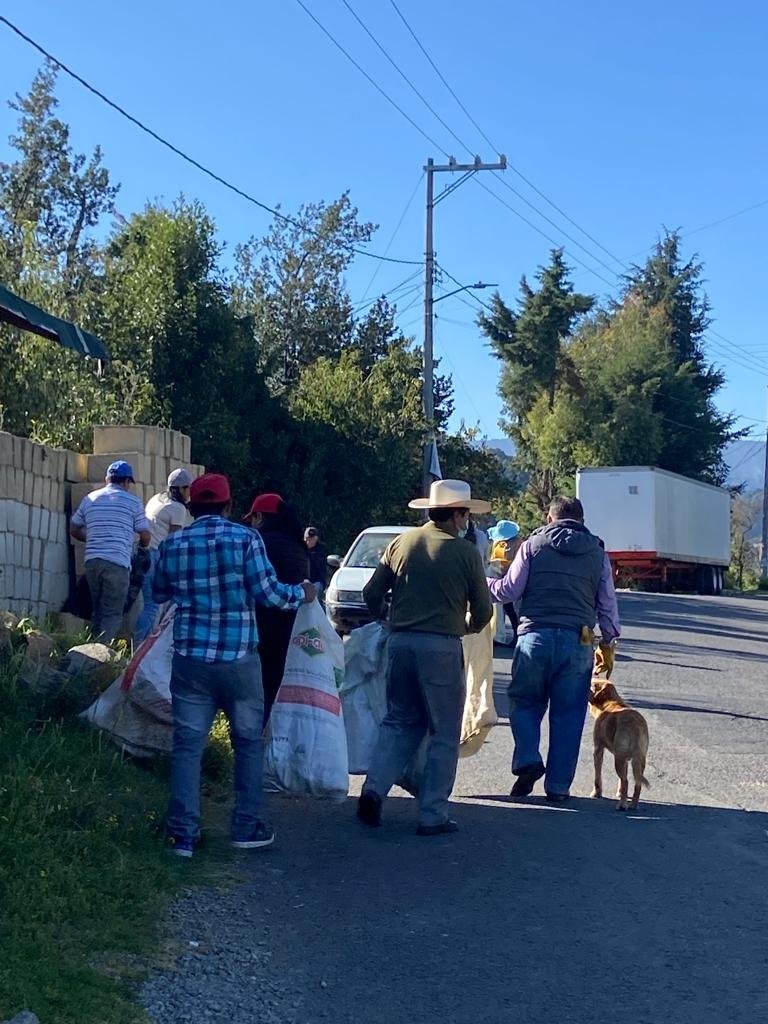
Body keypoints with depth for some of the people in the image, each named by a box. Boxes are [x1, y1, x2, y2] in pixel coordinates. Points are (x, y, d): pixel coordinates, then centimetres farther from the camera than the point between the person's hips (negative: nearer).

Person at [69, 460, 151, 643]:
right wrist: (143, 548, 24)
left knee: (97, 610, 17)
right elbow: (145, 535, 3)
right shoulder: (133, 501, 2)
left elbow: (74, 530, 17)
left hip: (92, 560, 5)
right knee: (112, 614, -3)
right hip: (118, 563, -5)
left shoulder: (90, 499, 13)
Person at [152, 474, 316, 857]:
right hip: (239, 657, -2)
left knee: (188, 745, 4)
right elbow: (268, 593, -9)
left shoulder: (172, 544, 3)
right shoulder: (245, 539, -6)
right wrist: (302, 594, 10)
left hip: (190, 658, 2)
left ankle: (184, 834, 2)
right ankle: (247, 827, 17)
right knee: (248, 742, 13)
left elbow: (158, 594, 17)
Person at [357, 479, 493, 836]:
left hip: (400, 643, 4)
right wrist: (465, 628, 22)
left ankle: (374, 790, 1)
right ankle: (433, 815, 6)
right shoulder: (466, 553, -4)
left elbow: (371, 593, 9)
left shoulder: (401, 543, 7)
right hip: (441, 647, -4)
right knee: (444, 734, 6)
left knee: (400, 722, 18)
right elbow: (483, 610, 1)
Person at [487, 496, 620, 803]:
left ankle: (528, 761, -6)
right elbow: (607, 602, 14)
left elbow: (509, 590, 4)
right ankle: (558, 786, 8)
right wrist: (609, 641, 25)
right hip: (578, 642, 1)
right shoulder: (597, 552, 13)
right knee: (568, 715, 7)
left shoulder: (533, 545, 6)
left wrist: (483, 582, 22)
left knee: (524, 702, 14)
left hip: (535, 636, -1)